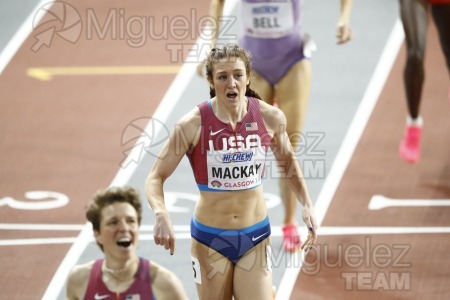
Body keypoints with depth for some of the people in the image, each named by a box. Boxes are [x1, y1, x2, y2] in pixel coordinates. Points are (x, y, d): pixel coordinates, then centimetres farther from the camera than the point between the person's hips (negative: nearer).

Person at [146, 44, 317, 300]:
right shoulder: (193, 125, -16)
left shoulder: (270, 117, -8)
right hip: (210, 239, -1)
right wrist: (161, 215, -28)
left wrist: (307, 204, 2)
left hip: (255, 239, 1)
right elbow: (156, 177, -9)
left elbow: (287, 159, 13)